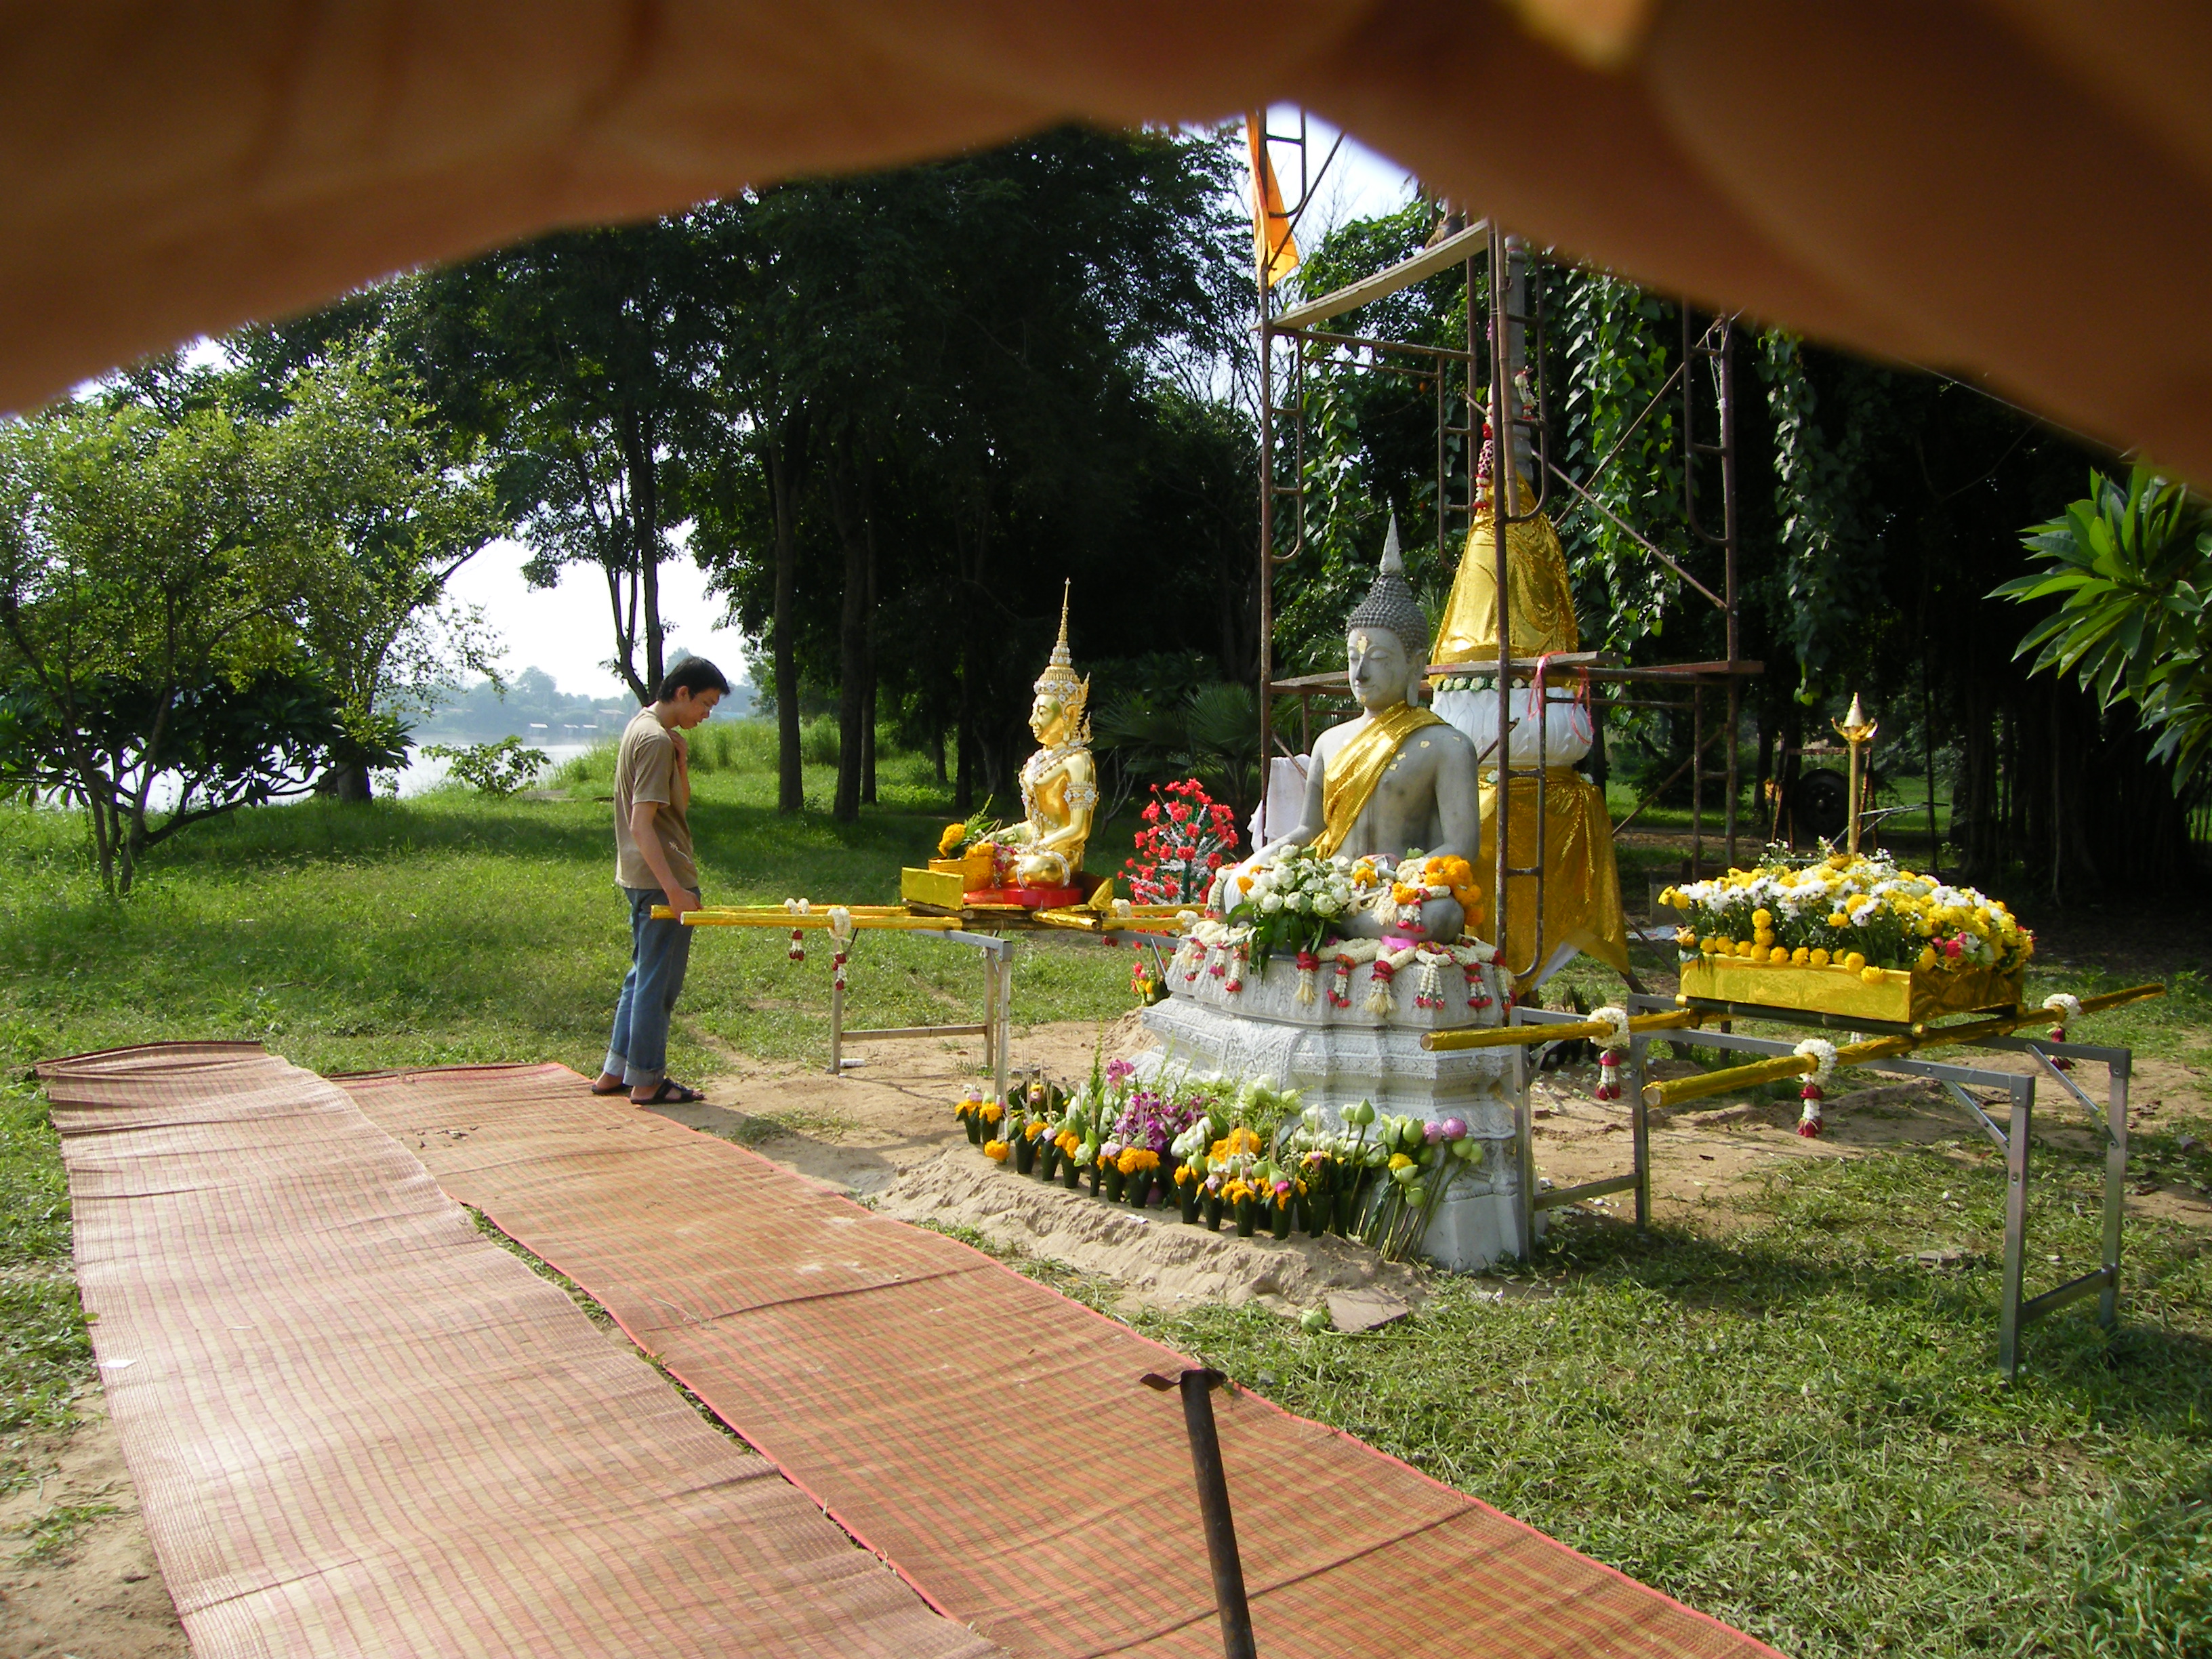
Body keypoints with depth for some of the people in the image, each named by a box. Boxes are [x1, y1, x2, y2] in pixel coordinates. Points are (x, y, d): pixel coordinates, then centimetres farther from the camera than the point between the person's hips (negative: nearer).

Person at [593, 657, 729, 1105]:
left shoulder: (642, 725, 14)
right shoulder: (657, 740, -17)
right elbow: (641, 824, -23)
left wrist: (680, 760, -1)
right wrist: (674, 888, -25)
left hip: (639, 877, 10)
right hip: (661, 877, -10)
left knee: (644, 974, 18)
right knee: (659, 980, -1)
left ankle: (615, 1071, 25)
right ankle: (646, 1080, 8)